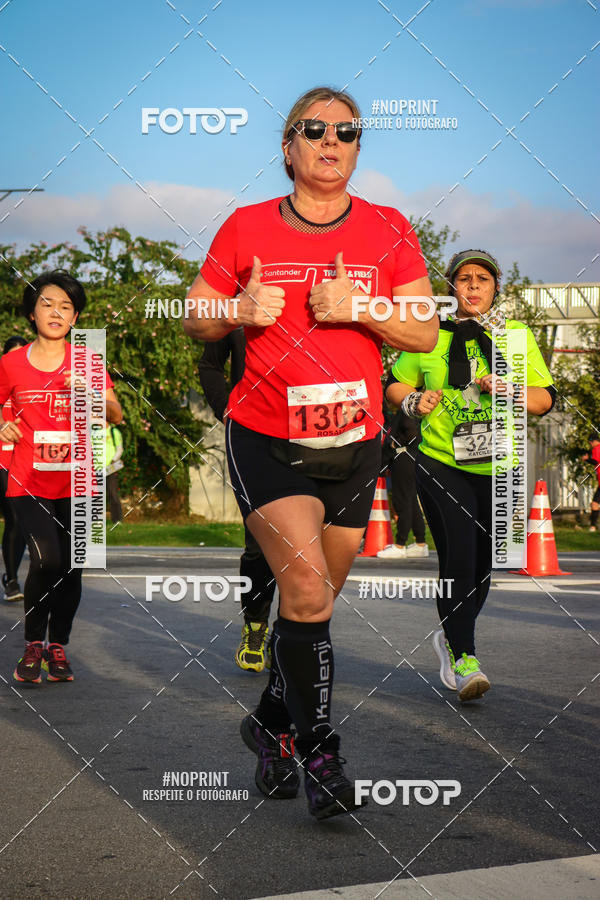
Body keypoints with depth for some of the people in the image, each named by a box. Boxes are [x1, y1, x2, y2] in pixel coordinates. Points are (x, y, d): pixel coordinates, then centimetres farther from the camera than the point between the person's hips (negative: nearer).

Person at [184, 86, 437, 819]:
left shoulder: (388, 231, 3)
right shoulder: (246, 227, 0)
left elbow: (425, 332, 1)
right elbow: (196, 320, 7)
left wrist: (360, 307, -16)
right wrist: (240, 310, -15)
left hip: (354, 443, 3)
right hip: (265, 439, -3)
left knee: (316, 599, 12)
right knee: (306, 590, -16)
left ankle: (272, 721, 33)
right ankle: (320, 754, -7)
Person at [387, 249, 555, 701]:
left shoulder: (516, 335, 6)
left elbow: (546, 399, 3)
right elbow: (396, 384, 16)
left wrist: (509, 389, -16)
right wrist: (414, 402, -5)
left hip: (498, 468, 2)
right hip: (441, 464, -2)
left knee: (482, 562, 10)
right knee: (458, 559, -15)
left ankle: (452, 637, 35)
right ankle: (462, 659, -7)